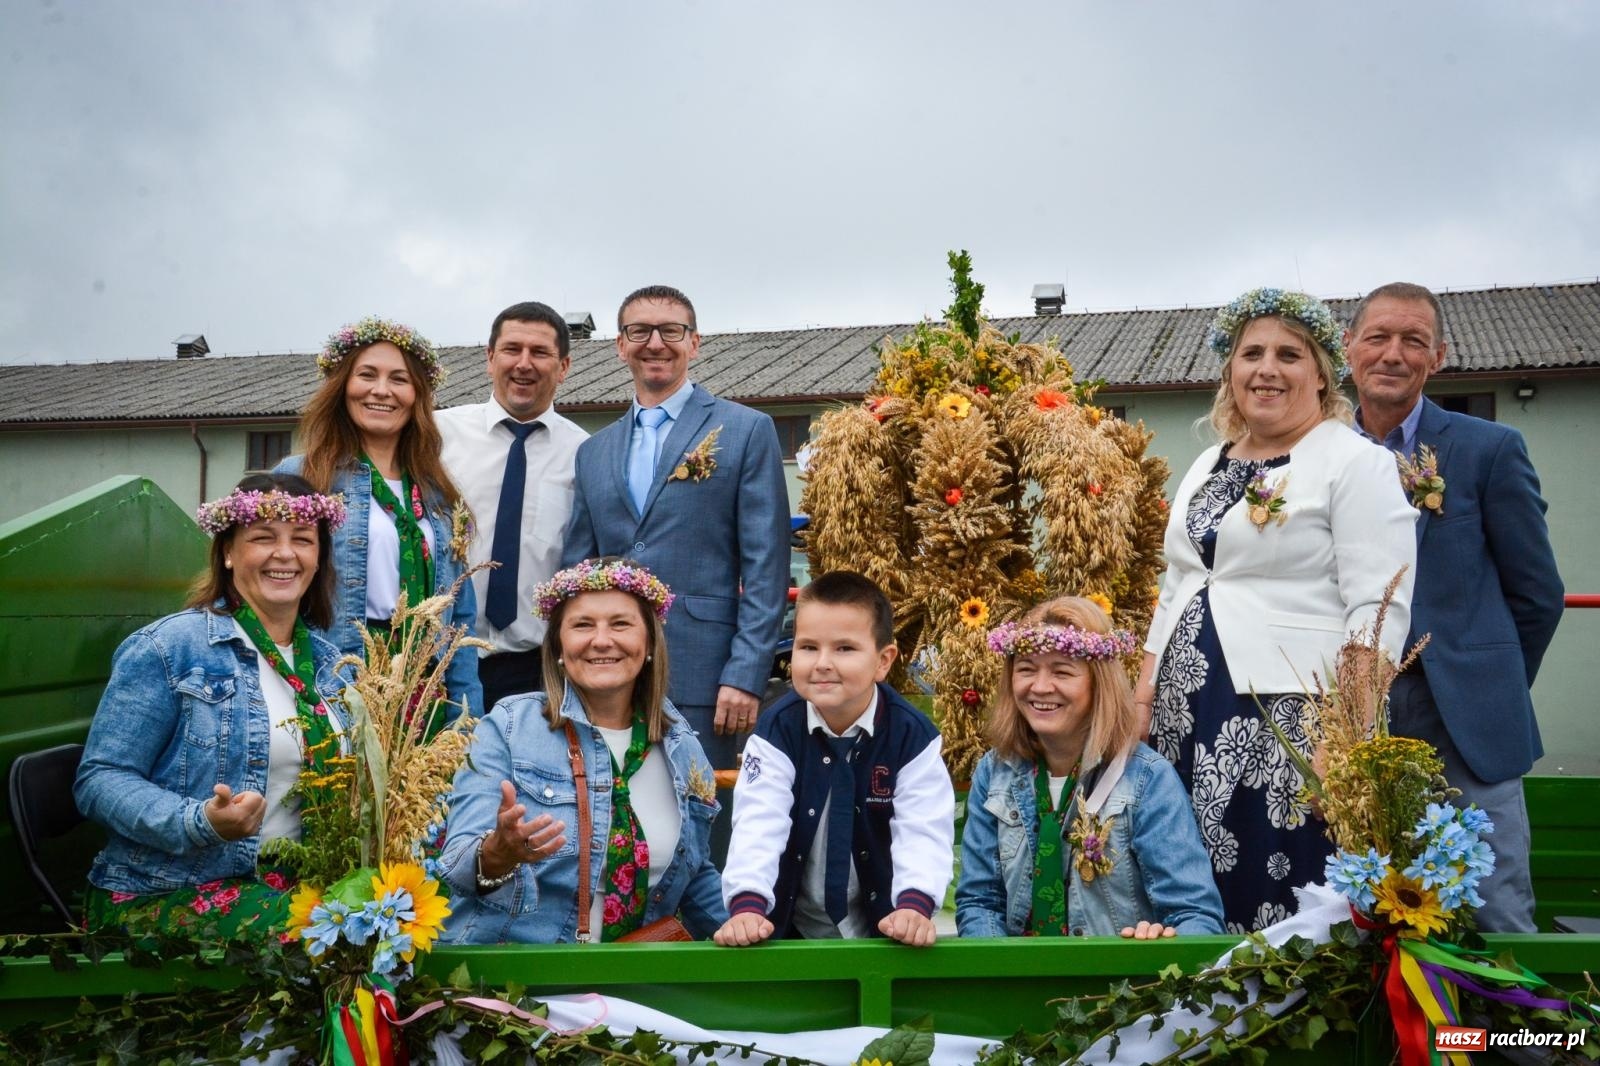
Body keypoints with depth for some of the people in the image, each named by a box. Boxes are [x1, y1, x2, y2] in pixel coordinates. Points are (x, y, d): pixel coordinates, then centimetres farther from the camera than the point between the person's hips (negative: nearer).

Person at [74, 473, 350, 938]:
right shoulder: (168, 647, -7)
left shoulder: (328, 661, 11)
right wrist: (201, 822, -25)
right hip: (165, 896, -6)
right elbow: (100, 779, -8)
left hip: (291, 883, 6)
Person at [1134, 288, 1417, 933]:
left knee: (1276, 911, -2)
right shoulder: (1207, 467, 17)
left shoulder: (1356, 461, -4)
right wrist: (1141, 700, 14)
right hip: (1187, 722, 6)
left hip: (1293, 719, -6)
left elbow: (1379, 609, -11)